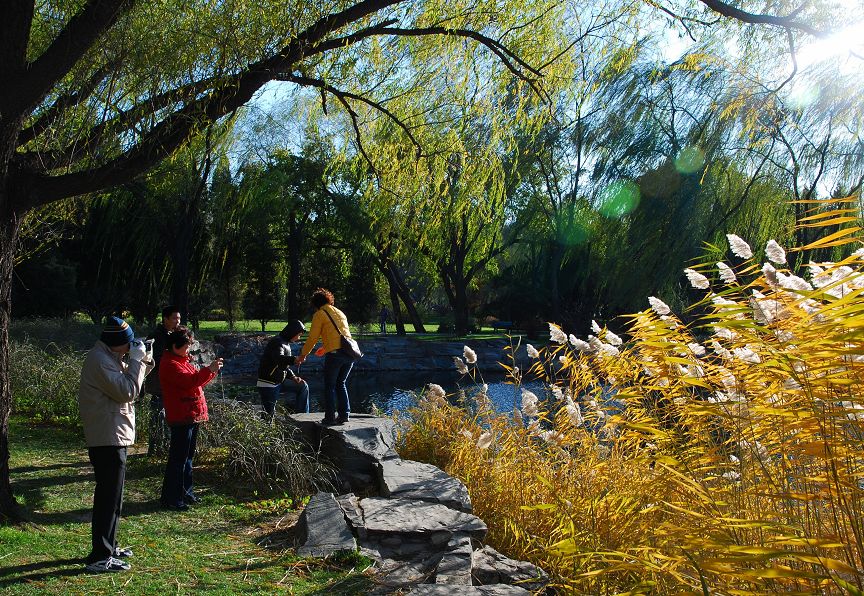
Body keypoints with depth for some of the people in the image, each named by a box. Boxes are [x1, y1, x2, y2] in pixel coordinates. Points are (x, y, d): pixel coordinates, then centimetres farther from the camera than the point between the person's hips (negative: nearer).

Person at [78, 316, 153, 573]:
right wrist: (137, 360, -16)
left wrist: (141, 364, 5)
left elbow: (125, 386, 18)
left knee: (110, 496, 20)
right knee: (109, 498, -6)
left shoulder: (109, 358, 14)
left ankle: (108, 547, 32)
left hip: (113, 437, 11)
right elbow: (127, 391, -24)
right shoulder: (99, 360, -19)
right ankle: (100, 558, 0)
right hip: (108, 439, -11)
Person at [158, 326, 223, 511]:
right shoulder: (170, 364, -15)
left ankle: (185, 492, 27)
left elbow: (196, 381, 18)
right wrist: (209, 369, -25)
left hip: (191, 416, 10)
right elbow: (189, 380, -28)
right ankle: (170, 498, 2)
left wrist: (212, 370, 4)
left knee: (187, 456, 17)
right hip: (181, 418, -10)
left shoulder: (182, 360, 18)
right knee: (178, 457, -5)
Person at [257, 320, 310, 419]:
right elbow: (278, 359, -39)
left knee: (302, 386, 5)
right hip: (268, 384, -9)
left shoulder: (286, 343, 14)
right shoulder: (277, 342, -17)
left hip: (279, 382, 9)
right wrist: (294, 359, -56)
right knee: (269, 415, -8)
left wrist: (293, 377, 5)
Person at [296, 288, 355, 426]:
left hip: (335, 353, -6)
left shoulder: (319, 314, 4)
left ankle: (330, 418, 6)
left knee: (330, 386, 7)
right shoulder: (341, 313, 24)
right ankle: (344, 413, 13)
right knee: (341, 383, 19)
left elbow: (312, 338, 2)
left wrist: (303, 355, 15)